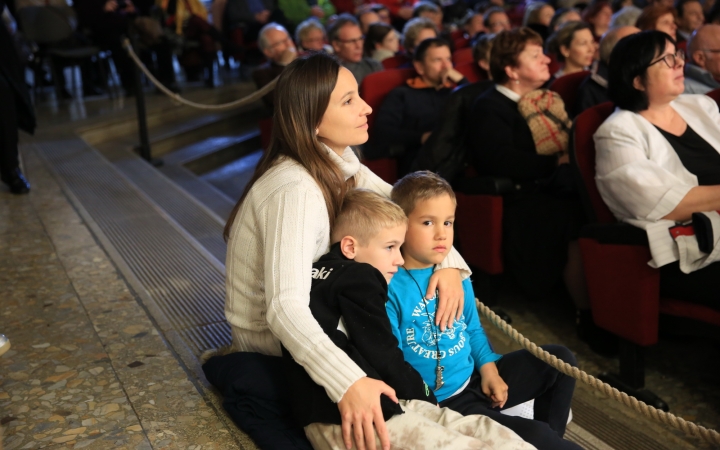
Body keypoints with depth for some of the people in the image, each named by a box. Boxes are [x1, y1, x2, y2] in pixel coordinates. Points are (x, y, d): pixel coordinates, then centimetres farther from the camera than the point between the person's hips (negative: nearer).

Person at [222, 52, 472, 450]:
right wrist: (348, 383, -56)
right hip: (273, 339, -8)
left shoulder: (337, 160, -6)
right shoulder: (295, 190, -33)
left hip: (316, 309, 8)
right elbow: (285, 309, -43)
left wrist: (448, 262, -23)